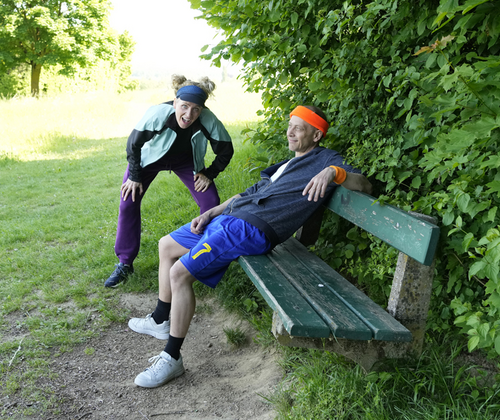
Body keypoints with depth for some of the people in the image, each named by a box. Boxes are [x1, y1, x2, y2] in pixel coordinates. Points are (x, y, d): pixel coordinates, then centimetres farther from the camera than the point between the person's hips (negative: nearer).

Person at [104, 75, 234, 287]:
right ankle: (125, 263, 5)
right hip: (150, 156, -1)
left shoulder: (208, 121, -33)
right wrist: (134, 176, -14)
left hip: (186, 161, 1)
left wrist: (209, 174, -13)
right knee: (128, 201, -9)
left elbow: (226, 150, -14)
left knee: (211, 201, -11)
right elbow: (133, 144, -21)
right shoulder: (158, 114, -37)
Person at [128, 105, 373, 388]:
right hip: (227, 217, 10)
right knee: (166, 246, 16)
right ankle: (160, 321, 28)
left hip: (250, 230, -10)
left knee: (180, 273, -21)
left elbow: (365, 185, -11)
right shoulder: (289, 164, 27)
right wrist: (210, 213, 15)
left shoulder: (325, 160, 2)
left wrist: (334, 172, -31)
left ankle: (172, 359, -8)